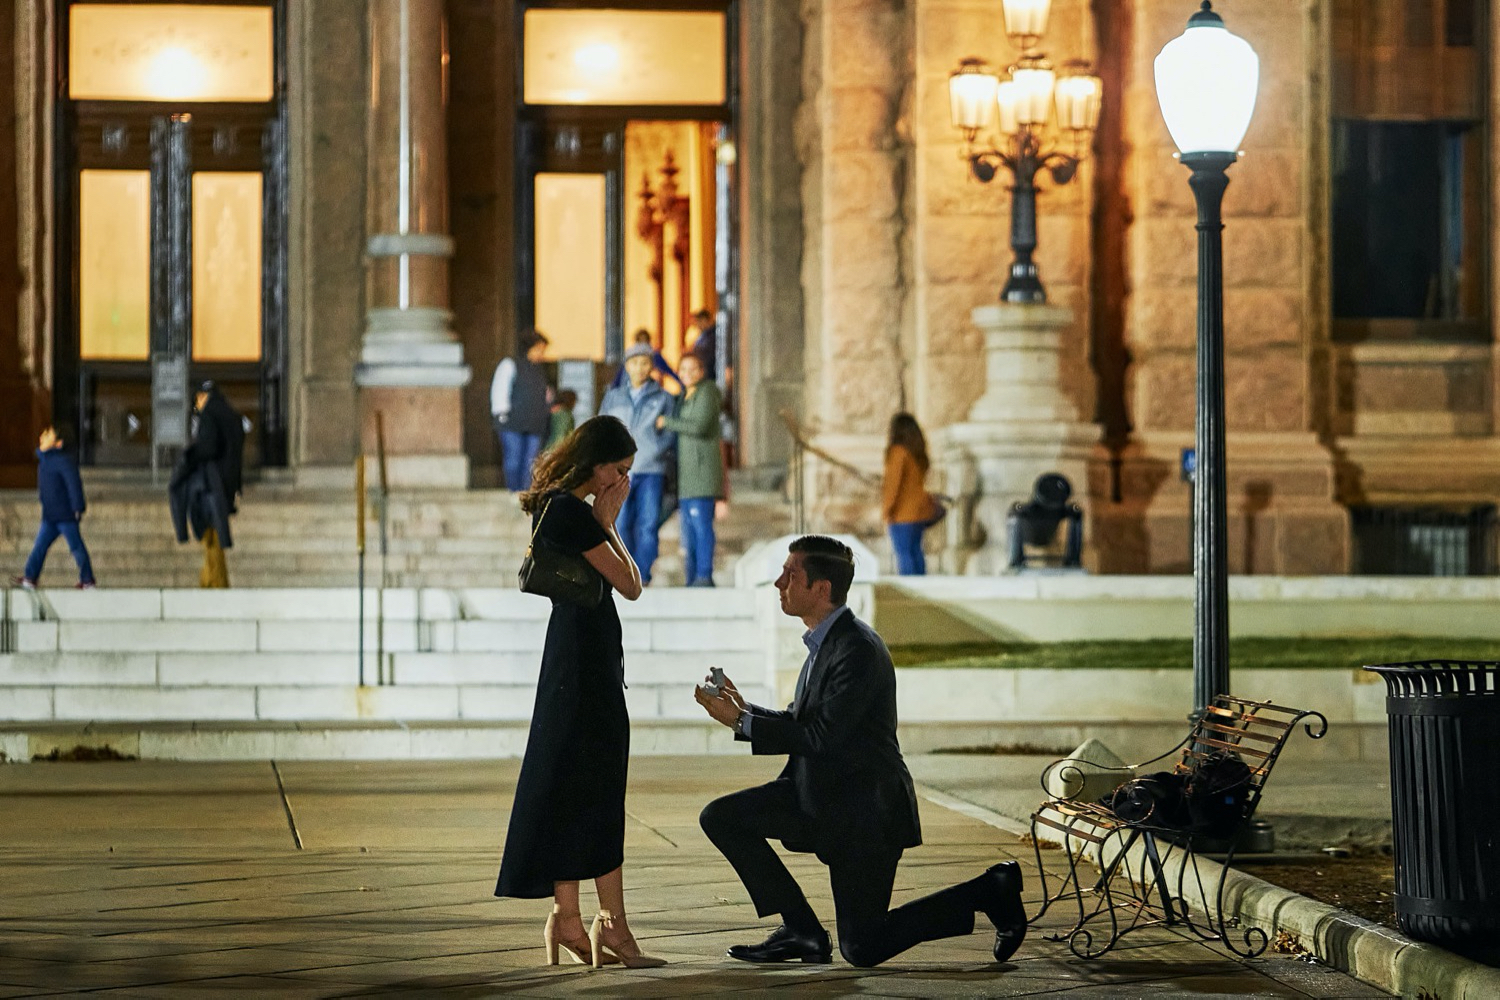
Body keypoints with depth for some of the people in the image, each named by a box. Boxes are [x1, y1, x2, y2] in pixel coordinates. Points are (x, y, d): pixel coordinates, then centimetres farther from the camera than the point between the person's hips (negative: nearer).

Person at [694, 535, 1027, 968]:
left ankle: (990, 891, 9)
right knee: (720, 817, -3)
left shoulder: (858, 650, -22)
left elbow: (820, 737, -24)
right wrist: (744, 710, -2)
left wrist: (742, 723, -19)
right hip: (819, 798, 9)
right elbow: (799, 722, 15)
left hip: (863, 810, -9)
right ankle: (801, 931, 3)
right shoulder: (826, 641, 8)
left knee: (862, 950, -6)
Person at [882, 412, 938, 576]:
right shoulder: (919, 451, 10)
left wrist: (887, 508, -12)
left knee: (903, 552, -7)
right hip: (920, 509, 8)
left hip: (903, 512, -8)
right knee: (915, 550, 14)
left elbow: (893, 482, -16)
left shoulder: (898, 451, -13)